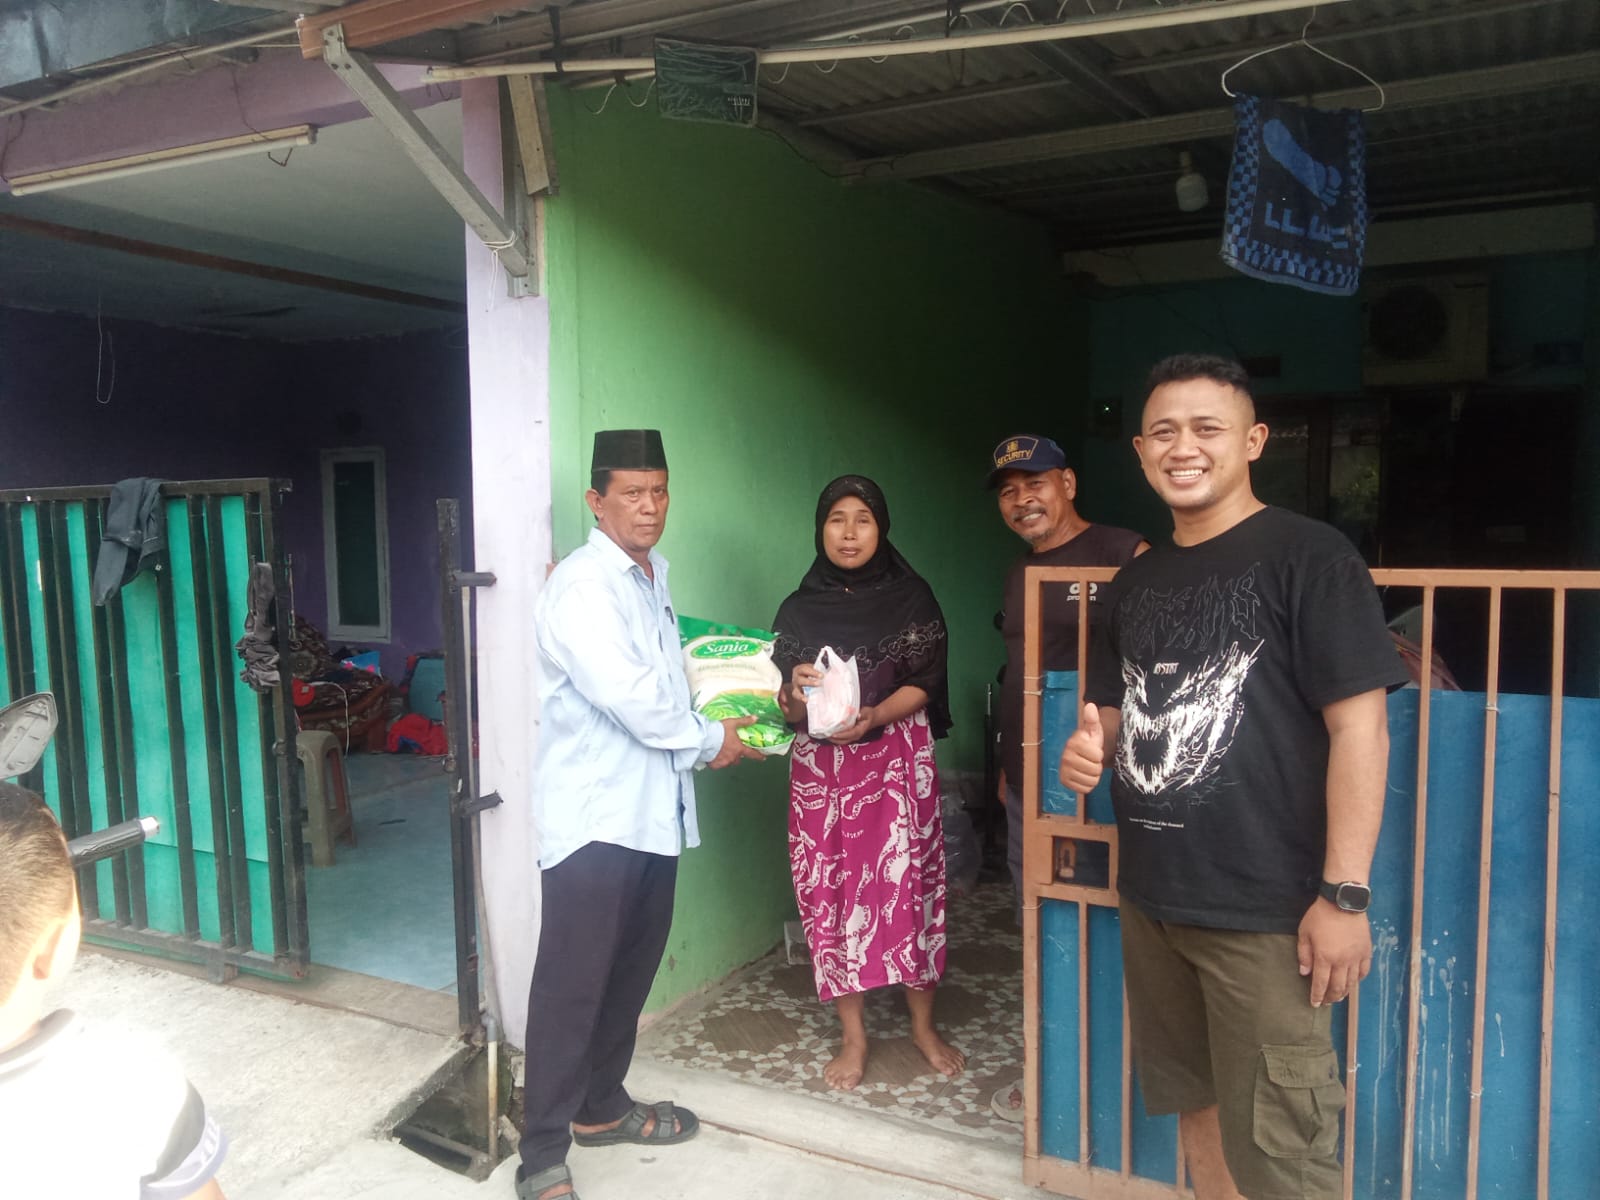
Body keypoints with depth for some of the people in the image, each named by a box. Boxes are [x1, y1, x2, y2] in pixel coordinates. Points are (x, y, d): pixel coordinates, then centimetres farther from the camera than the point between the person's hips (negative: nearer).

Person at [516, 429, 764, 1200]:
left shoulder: (652, 577, 12)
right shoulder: (581, 585, -16)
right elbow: (632, 699, -21)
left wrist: (705, 735, 6)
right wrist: (709, 741, -7)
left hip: (652, 810, 9)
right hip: (593, 816, -8)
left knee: (631, 972, 17)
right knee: (571, 985, -1)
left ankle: (601, 1108, 34)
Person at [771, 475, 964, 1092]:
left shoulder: (911, 598, 0)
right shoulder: (799, 609, 5)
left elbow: (923, 686, -4)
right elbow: (784, 705, 3)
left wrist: (873, 716, -22)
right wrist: (796, 692, -20)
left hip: (896, 760, -1)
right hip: (820, 766, 2)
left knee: (907, 886, -1)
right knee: (830, 893, 3)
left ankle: (923, 1025, 20)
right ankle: (853, 1035, 19)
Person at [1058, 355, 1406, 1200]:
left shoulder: (1308, 557, -10)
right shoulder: (1136, 582, 10)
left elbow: (1359, 726, -14)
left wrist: (1345, 893, -18)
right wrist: (1088, 747, -4)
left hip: (1267, 909, -6)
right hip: (1150, 897, 7)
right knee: (1195, 1103, 21)